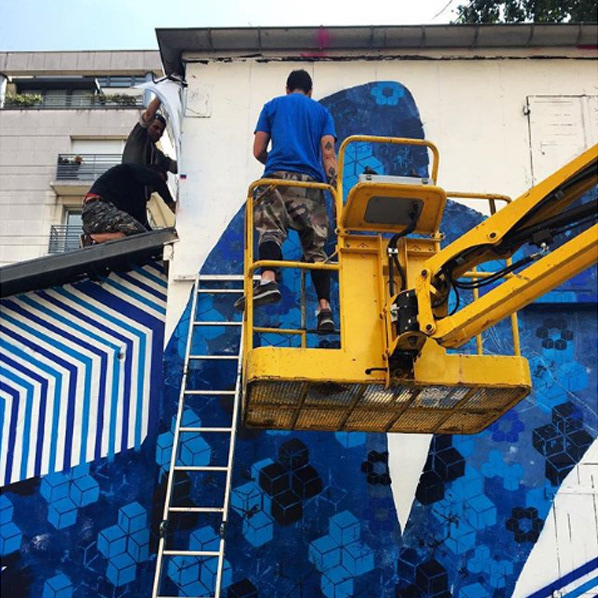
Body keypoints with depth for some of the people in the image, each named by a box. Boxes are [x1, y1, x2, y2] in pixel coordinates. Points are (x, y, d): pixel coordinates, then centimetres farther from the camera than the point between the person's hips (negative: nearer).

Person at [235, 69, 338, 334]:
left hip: (279, 176, -1)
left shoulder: (273, 106, 21)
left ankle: (268, 279, -41)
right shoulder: (322, 111, 23)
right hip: (312, 182, 1)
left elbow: (258, 151, 16)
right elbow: (329, 153, 8)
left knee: (270, 228, -11)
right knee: (316, 245, 1)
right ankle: (324, 307, -9)